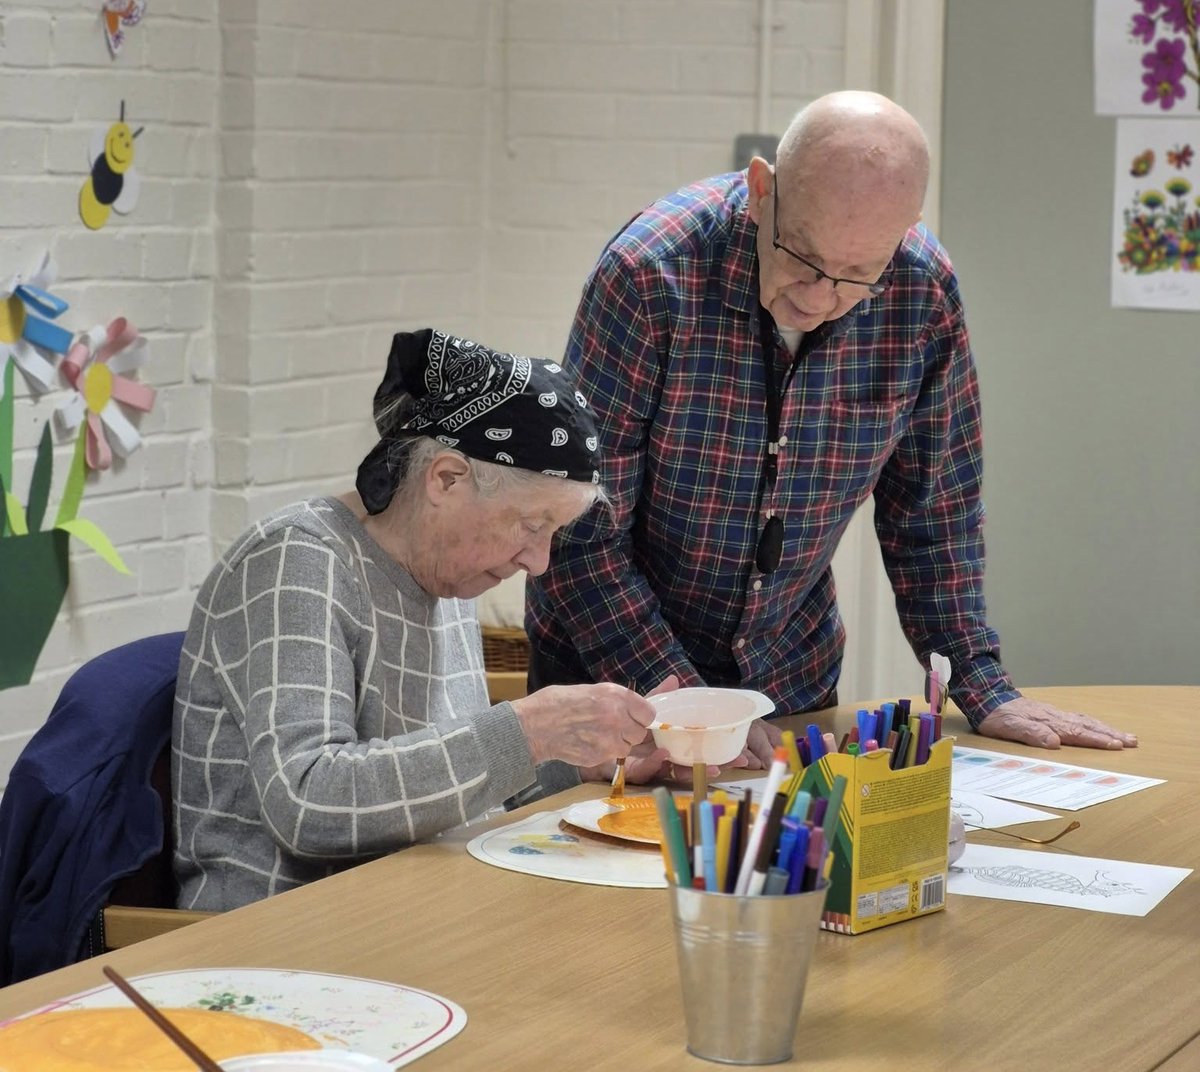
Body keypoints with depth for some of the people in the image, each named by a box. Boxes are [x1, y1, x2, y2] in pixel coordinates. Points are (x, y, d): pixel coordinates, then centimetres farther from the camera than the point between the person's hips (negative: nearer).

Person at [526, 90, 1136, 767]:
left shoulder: (924, 292, -11)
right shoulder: (650, 276, -24)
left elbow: (934, 506, 3)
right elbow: (584, 533, -19)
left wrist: (983, 688, -2)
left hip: (793, 677, 4)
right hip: (613, 667, -4)